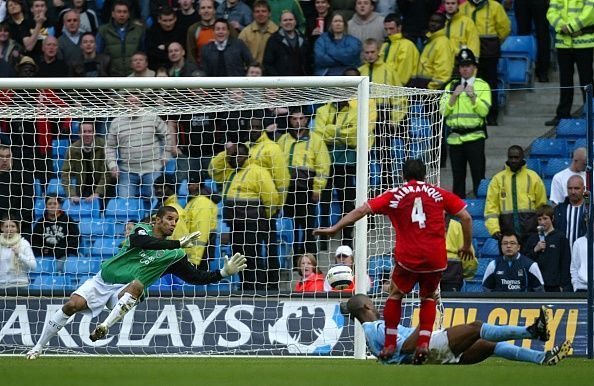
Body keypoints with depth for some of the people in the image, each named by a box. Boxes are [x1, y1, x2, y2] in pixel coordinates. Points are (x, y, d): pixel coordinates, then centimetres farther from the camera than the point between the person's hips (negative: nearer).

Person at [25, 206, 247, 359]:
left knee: (137, 285, -35)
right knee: (72, 305, -20)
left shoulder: (174, 255, 7)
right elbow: (140, 241, -25)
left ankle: (105, 327, -43)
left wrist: (224, 272, -6)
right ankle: (38, 347, -3)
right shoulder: (143, 230, 0)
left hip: (124, 291, 0)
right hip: (102, 280, 0)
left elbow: (196, 277, 6)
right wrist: (179, 244, -29)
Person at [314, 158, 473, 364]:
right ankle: (424, 342, 6)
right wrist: (467, 246, 18)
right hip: (436, 258, 1)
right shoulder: (439, 193, 10)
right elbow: (466, 217, 6)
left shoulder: (394, 195, 8)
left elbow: (361, 210, 4)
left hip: (408, 256, -1)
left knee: (396, 294, 22)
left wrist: (334, 228, 9)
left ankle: (390, 344, 14)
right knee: (428, 298, 23)